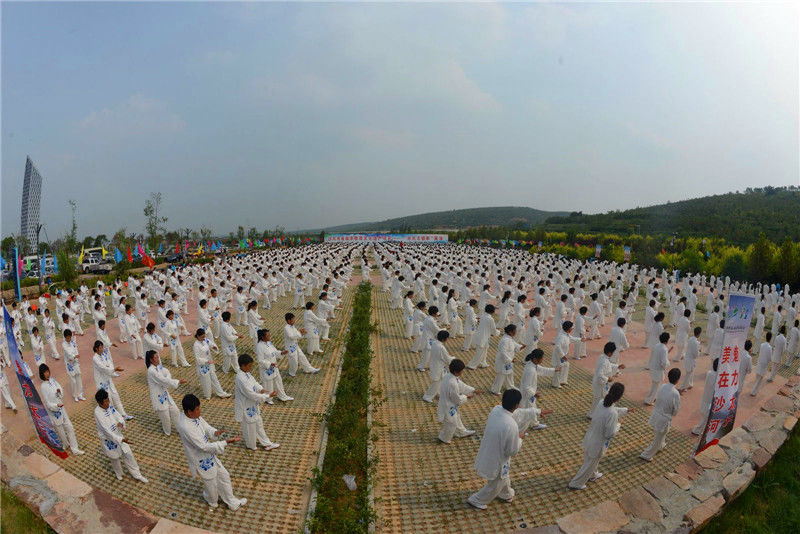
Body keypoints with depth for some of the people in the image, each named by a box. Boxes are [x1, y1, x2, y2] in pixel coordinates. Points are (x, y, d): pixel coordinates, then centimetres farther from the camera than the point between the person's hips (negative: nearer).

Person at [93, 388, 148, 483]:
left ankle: (136, 474, 30)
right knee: (115, 458, 20)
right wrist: (121, 440, -36)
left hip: (118, 434, 5)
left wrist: (120, 422, -24)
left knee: (128, 454, 14)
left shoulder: (109, 406, -11)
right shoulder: (98, 413, -30)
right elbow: (106, 431, -32)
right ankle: (118, 474, 50)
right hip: (108, 439, -5)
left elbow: (117, 415, 0)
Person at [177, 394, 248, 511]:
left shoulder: (195, 416, -12)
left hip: (209, 455, 7)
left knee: (224, 476, 20)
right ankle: (212, 501, 50)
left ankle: (232, 503, 40)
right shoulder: (185, 427, -36)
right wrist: (226, 442, -35)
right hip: (202, 461, -7)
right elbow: (204, 447, -33)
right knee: (211, 483, 19)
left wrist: (215, 432, -16)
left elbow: (206, 427, 6)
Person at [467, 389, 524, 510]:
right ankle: (475, 500, 40)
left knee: (504, 477, 34)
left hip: (487, 452, 7)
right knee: (495, 485, 23)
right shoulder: (511, 426, -38)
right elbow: (513, 451, -23)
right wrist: (519, 438, -5)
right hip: (497, 460, -7)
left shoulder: (495, 410, -17)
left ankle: (507, 494, 59)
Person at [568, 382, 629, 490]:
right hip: (598, 443, -7)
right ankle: (575, 484, 33)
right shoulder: (612, 414, -34)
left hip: (590, 437, 7)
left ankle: (592, 475, 60)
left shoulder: (602, 403, -10)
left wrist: (625, 410, 26)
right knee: (589, 464, 16)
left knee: (592, 460, 33)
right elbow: (610, 434, -24)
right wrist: (618, 424, -7)